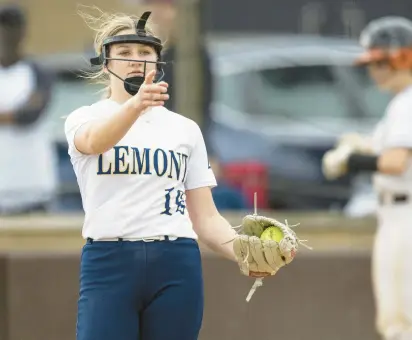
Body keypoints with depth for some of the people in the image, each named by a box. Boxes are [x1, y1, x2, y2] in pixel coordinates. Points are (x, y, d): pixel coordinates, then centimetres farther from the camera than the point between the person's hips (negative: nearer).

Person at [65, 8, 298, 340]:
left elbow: (205, 216, 11)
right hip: (108, 263, -3)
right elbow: (94, 141, -21)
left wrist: (241, 250, -10)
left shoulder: (185, 129, 15)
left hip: (177, 266, 3)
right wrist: (136, 105, -42)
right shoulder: (84, 118, 6)